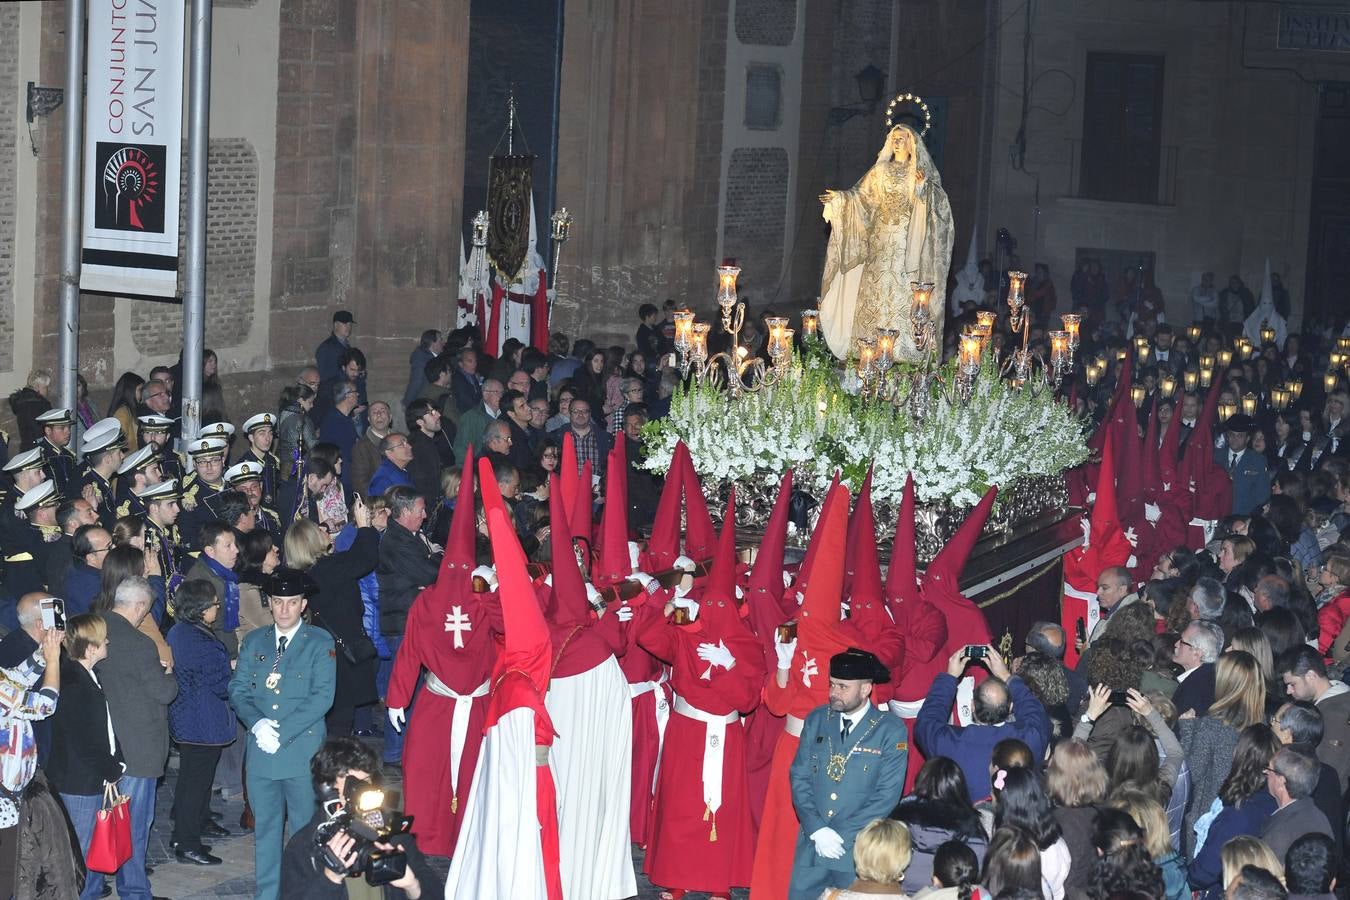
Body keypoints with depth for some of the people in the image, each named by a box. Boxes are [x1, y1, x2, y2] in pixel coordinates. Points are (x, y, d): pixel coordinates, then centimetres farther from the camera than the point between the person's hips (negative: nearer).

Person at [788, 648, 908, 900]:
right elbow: (800, 778, 6)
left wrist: (841, 836, -13)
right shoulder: (816, 720, 8)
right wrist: (817, 830, -8)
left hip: (859, 851, -3)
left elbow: (887, 796, -8)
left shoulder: (891, 732, -4)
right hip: (812, 847, 3)